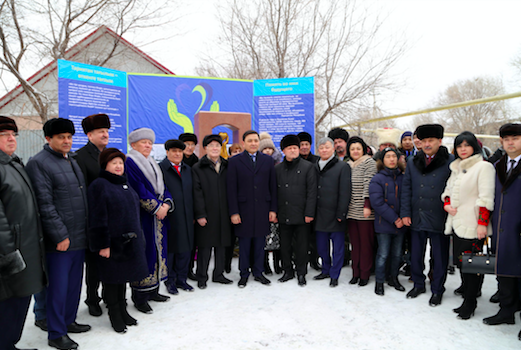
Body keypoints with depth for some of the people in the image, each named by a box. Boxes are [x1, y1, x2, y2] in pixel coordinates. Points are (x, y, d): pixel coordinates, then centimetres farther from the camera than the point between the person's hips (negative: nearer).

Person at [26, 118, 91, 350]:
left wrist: (86, 231, 15)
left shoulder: (72, 161, 15)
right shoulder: (39, 163, -10)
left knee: (75, 283, 17)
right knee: (59, 286, 2)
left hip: (79, 237, 8)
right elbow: (45, 204, -16)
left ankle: (68, 321, 33)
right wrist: (60, 235, -17)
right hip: (60, 239, -8)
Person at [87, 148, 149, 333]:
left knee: (124, 276, 17)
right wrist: (103, 244, -19)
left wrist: (137, 237, 19)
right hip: (112, 242, -8)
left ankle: (123, 311, 31)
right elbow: (98, 218, -16)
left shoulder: (125, 184, 14)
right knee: (112, 278, 5)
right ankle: (115, 315, 20)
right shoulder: (99, 185, -11)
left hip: (129, 241, 8)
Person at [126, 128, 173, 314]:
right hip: (142, 216, -8)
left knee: (157, 250, 13)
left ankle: (153, 290, 25)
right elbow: (138, 190, -16)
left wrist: (166, 204, -5)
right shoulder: (130, 163, -8)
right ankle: (139, 297, 6)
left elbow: (163, 187, 14)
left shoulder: (152, 164, 18)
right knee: (143, 252, -5)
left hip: (159, 215, 8)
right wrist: (156, 207, -17)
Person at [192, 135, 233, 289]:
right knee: (205, 246, 2)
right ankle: (202, 277, 16)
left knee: (221, 244, 11)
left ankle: (218, 274, 25)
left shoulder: (227, 166, 11)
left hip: (223, 214, 4)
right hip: (207, 214, -4)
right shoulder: (198, 168, 0)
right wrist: (200, 214, -12)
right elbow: (197, 193, -6)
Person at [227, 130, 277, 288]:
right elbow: (231, 189, -3)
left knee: (260, 242, 9)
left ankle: (258, 272, 24)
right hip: (244, 209, -2)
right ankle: (244, 274, 21)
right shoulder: (234, 161, 1)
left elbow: (273, 186, 8)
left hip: (263, 209, 2)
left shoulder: (268, 160, 8)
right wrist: (233, 212, -8)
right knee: (244, 243, 6)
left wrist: (273, 209, 2)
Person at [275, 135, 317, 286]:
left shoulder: (308, 167, 0)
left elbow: (312, 192, -4)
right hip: (284, 215, 3)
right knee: (285, 245, 11)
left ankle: (301, 274, 21)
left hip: (301, 214, -3)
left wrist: (309, 213, -10)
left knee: (301, 246, 6)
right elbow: (274, 192, 11)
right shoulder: (277, 168, 9)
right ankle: (288, 271, 27)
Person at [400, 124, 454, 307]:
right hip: (416, 218, 4)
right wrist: (405, 213, 3)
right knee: (416, 254, 13)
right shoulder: (412, 162, 8)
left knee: (439, 256, 8)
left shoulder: (450, 161, -3)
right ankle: (418, 284, 32)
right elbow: (406, 189, 8)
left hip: (439, 218, -3)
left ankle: (437, 290, 24)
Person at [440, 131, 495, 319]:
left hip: (472, 224, -7)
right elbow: (449, 189, 24)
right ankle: (467, 287, 28)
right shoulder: (456, 167, 15)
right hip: (457, 221, 7)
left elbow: (486, 198, -13)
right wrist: (447, 204, 4)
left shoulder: (483, 166, -7)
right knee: (460, 259, 12)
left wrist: (482, 223, -17)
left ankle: (470, 302, 8)